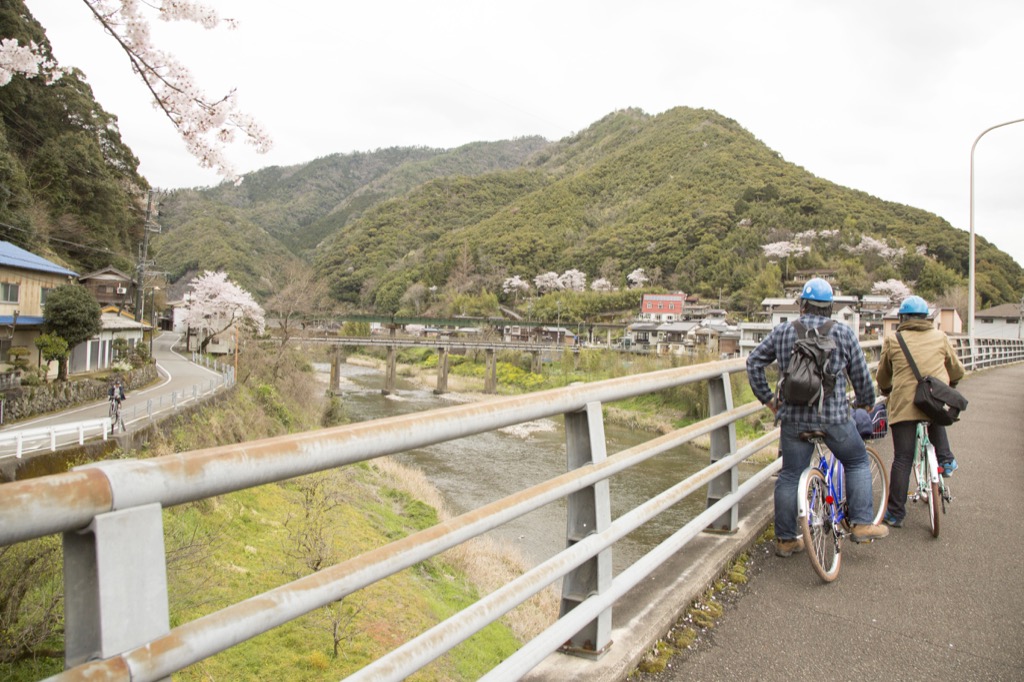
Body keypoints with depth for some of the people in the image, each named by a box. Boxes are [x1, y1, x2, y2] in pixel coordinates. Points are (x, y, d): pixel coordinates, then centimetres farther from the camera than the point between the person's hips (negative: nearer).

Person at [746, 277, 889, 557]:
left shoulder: (782, 332, 4)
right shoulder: (843, 333, 0)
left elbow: (753, 363, 5)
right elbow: (861, 375, 5)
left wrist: (767, 398, 14)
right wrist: (867, 402, 24)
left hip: (793, 416, 2)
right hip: (834, 417, -2)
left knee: (790, 476, 9)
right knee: (857, 463, 22)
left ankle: (785, 539, 16)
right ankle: (862, 524, 22)